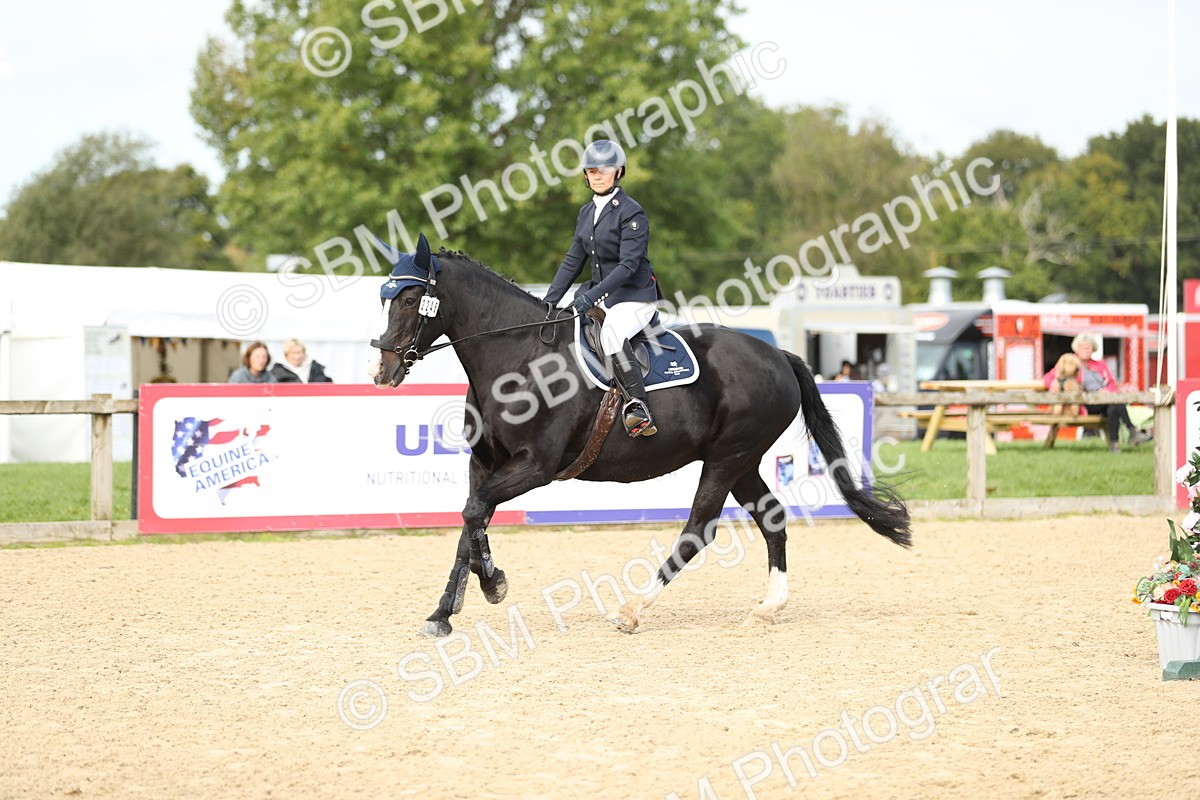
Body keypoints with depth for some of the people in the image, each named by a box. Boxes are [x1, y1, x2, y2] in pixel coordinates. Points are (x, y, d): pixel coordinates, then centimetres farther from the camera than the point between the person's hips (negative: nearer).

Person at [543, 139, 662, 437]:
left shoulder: (631, 212, -12)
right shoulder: (587, 212, 12)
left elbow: (628, 264, -20)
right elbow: (573, 260, 15)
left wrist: (591, 296, -29)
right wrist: (550, 300, 5)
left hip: (635, 295, -9)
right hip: (599, 295, 9)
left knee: (611, 334, -36)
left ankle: (638, 407, -38)